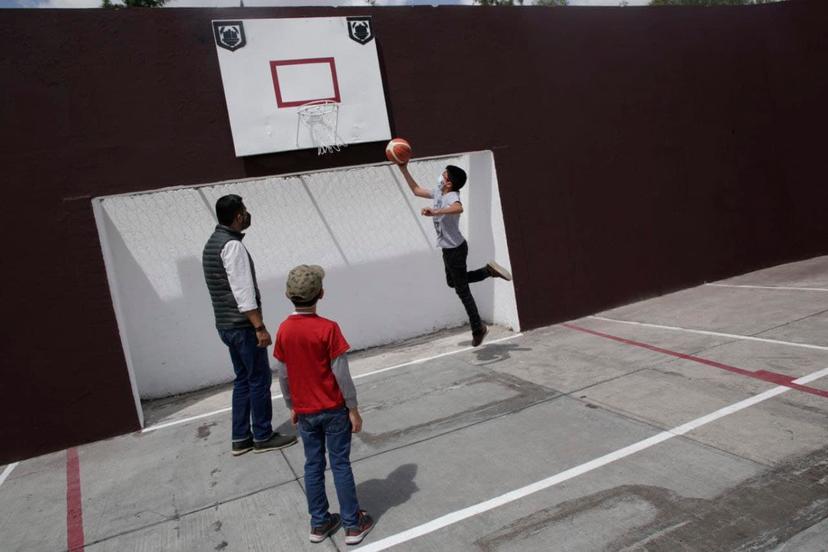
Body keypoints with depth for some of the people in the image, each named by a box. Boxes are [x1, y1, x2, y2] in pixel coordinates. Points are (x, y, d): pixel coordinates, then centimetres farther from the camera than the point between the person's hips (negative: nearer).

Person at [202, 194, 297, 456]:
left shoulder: (212, 243, 14)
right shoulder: (232, 245, -18)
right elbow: (243, 292, -22)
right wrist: (259, 327, -21)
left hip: (226, 324, 10)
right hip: (242, 326, -10)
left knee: (243, 379, 15)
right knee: (259, 379, 1)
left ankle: (241, 438, 21)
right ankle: (263, 437, 12)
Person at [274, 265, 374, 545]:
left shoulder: (284, 331, -5)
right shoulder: (328, 328, -19)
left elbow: (283, 376, 3)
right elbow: (341, 374, -16)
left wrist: (292, 407, 16)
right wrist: (353, 409, -6)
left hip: (305, 411, 4)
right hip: (334, 409, -4)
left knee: (313, 466, 16)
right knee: (340, 465, 7)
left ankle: (319, 523, 28)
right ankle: (353, 524, 18)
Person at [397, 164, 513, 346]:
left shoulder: (452, 196, -22)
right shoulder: (438, 193, 5)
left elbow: (458, 208, -48)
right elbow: (416, 190, 20)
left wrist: (435, 212, -56)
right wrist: (403, 169, 17)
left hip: (455, 249, -9)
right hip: (448, 249, 9)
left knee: (462, 290, 0)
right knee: (453, 282, 26)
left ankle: (478, 329, 12)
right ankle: (489, 270, 24)